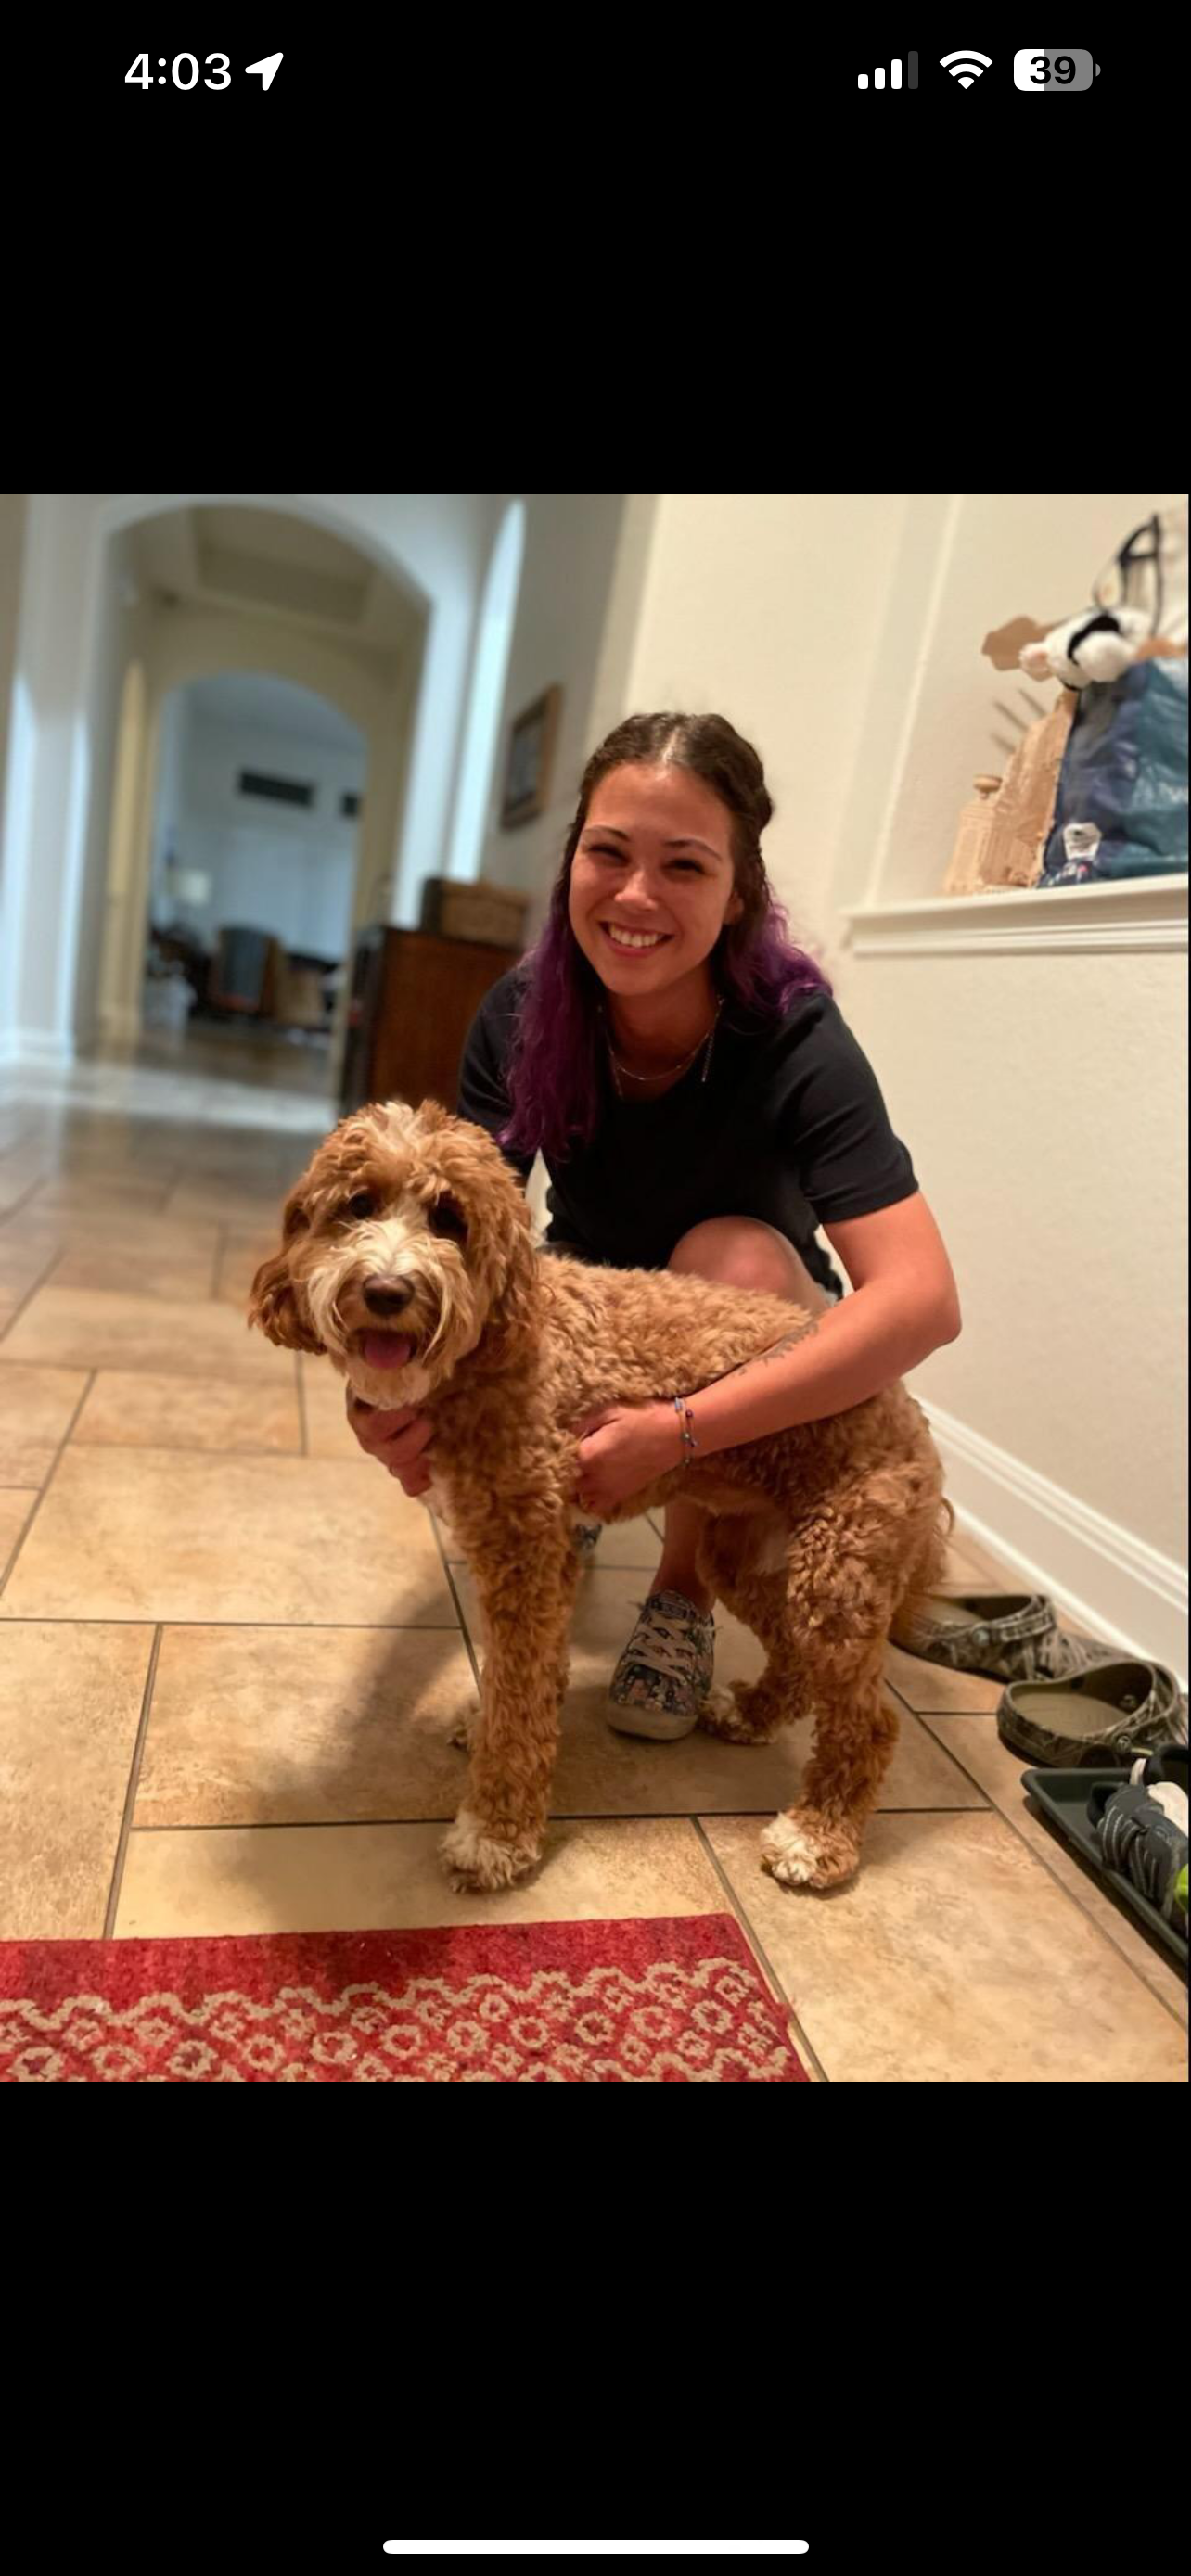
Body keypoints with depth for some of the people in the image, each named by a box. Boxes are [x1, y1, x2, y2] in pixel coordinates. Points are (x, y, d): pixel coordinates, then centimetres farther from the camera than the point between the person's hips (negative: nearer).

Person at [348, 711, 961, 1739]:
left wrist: (674, 1434, -47)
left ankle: (685, 1591, -11)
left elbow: (923, 1301, -39)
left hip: (755, 1351, -2)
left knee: (729, 1252, -34)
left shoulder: (796, 1043, -29)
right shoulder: (525, 1011, -18)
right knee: (436, 1423, -24)